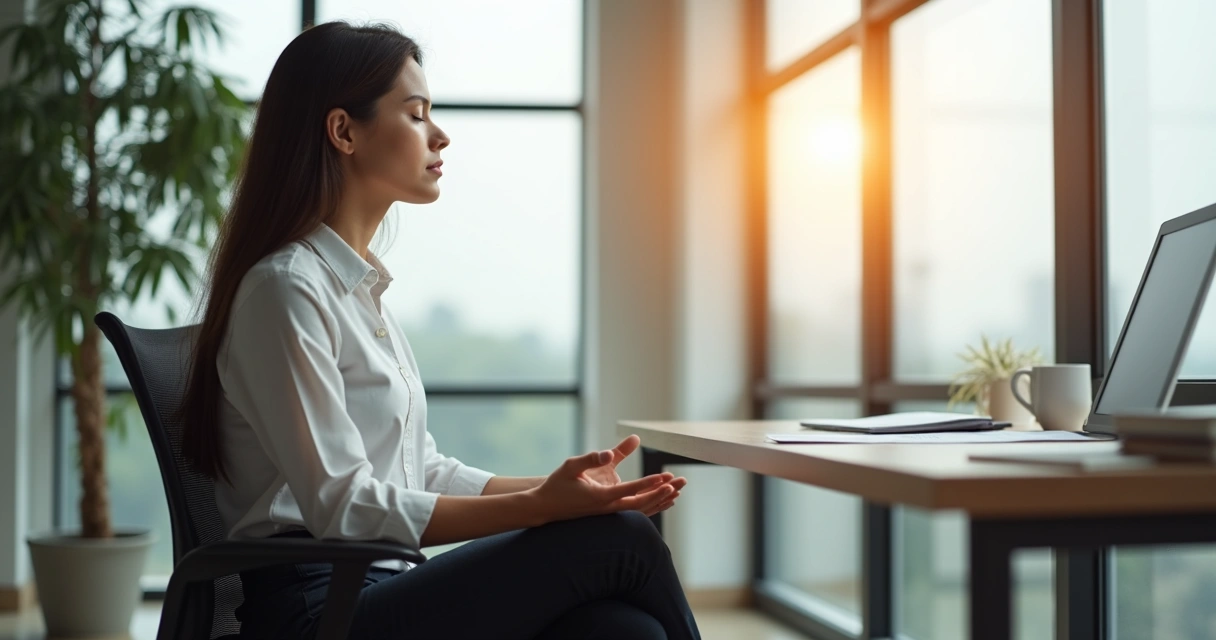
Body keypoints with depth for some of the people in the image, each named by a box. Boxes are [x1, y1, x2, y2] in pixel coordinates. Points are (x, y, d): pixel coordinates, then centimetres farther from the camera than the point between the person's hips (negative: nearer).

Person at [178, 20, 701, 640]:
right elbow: (344, 507, -17)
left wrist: (561, 489, 4)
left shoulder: (359, 286, 18)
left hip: (381, 589, 8)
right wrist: (537, 508, -21)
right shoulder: (285, 288, -10)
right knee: (621, 538, -18)